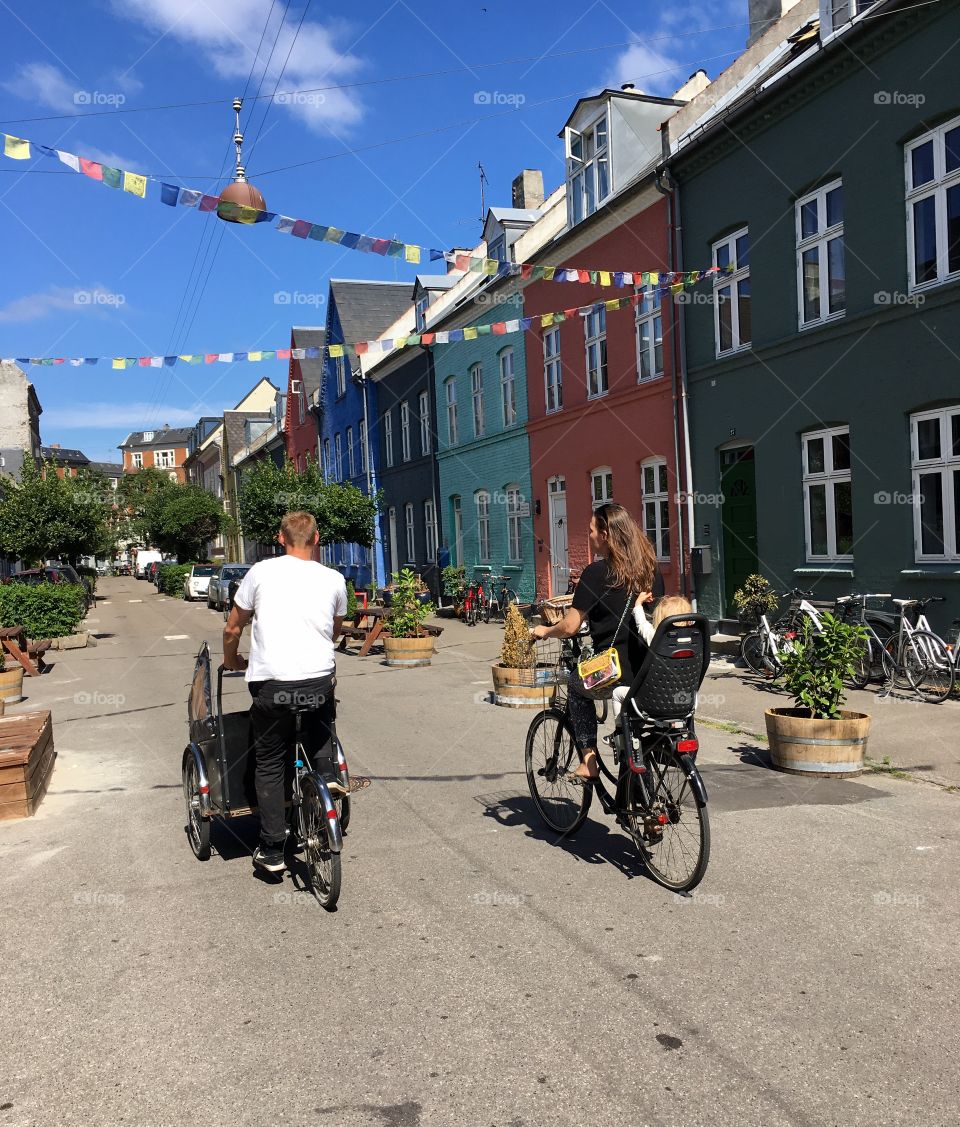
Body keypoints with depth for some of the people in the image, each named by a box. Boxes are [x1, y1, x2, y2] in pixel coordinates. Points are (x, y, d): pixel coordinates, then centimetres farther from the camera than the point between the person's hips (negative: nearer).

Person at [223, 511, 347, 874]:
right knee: (321, 720, 36)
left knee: (270, 765, 14)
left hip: (271, 684, -1)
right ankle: (327, 773, 18)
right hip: (320, 682, 1)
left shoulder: (262, 571, 2)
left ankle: (272, 851, 16)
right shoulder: (334, 579, 6)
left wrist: (231, 661, 28)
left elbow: (232, 630, 9)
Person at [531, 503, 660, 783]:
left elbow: (569, 627, -8)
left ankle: (588, 761, 19)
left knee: (576, 685, 25)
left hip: (615, 671, -5)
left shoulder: (597, 572, -9)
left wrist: (543, 631, 12)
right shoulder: (651, 569, 9)